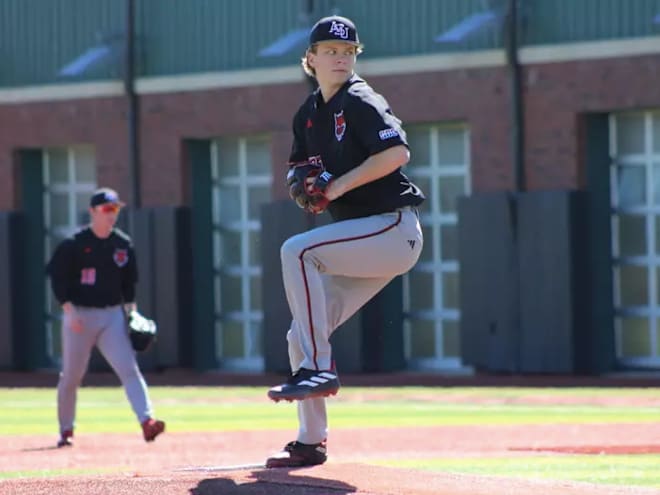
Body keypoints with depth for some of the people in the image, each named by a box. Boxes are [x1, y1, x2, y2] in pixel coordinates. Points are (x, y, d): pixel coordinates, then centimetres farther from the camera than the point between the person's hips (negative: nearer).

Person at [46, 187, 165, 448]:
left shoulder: (123, 244, 6)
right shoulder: (73, 244, -8)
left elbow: (128, 281, 15)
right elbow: (58, 279, -8)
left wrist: (131, 310, 6)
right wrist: (69, 311, -17)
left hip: (112, 315, 3)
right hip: (79, 316, -3)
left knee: (129, 369, -13)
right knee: (71, 376, 7)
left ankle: (146, 421, -24)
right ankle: (66, 430, 23)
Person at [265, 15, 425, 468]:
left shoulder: (359, 102, -10)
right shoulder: (309, 115, 13)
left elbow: (398, 152, -24)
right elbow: (300, 171, 23)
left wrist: (337, 186, -20)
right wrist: (302, 184, -2)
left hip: (394, 227, -8)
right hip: (362, 238, 8)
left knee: (297, 251, -28)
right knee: (301, 337, 4)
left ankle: (317, 369, -26)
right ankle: (310, 443, 11)